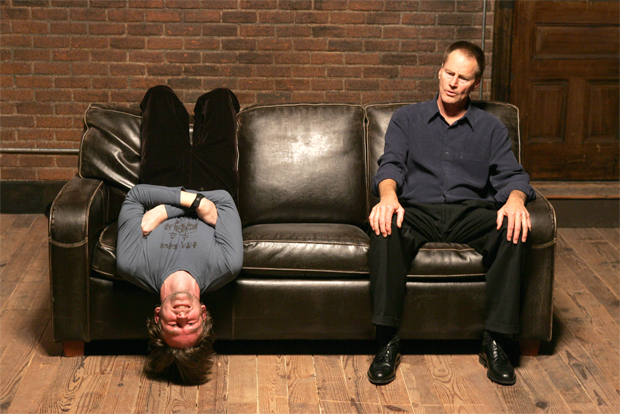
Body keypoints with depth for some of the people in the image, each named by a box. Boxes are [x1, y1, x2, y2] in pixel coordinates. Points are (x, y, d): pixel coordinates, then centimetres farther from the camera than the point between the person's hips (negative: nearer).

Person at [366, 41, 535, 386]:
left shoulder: (491, 128, 18)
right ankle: (388, 342, -29)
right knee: (385, 227, -35)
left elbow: (511, 174, 5)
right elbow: (391, 165, 1)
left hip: (471, 213, 1)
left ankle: (496, 342, -24)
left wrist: (515, 199, -21)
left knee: (514, 228, -31)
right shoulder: (407, 119, 16)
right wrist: (388, 196, -23)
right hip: (418, 211, -1)